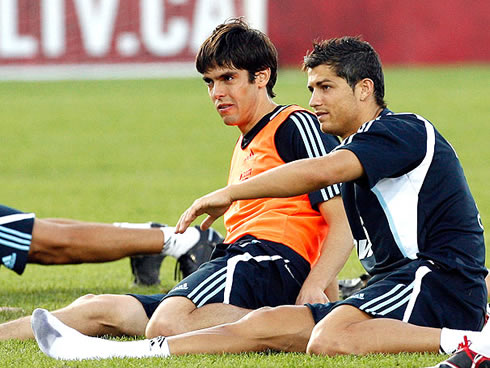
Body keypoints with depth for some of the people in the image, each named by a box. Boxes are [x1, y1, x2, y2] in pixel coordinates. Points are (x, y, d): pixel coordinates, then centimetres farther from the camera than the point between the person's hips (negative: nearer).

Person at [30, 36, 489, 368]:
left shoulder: (402, 130, -7)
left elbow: (319, 172, -21)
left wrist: (229, 194, -16)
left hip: (438, 279, -10)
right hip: (394, 284, 10)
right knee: (268, 324, 1)